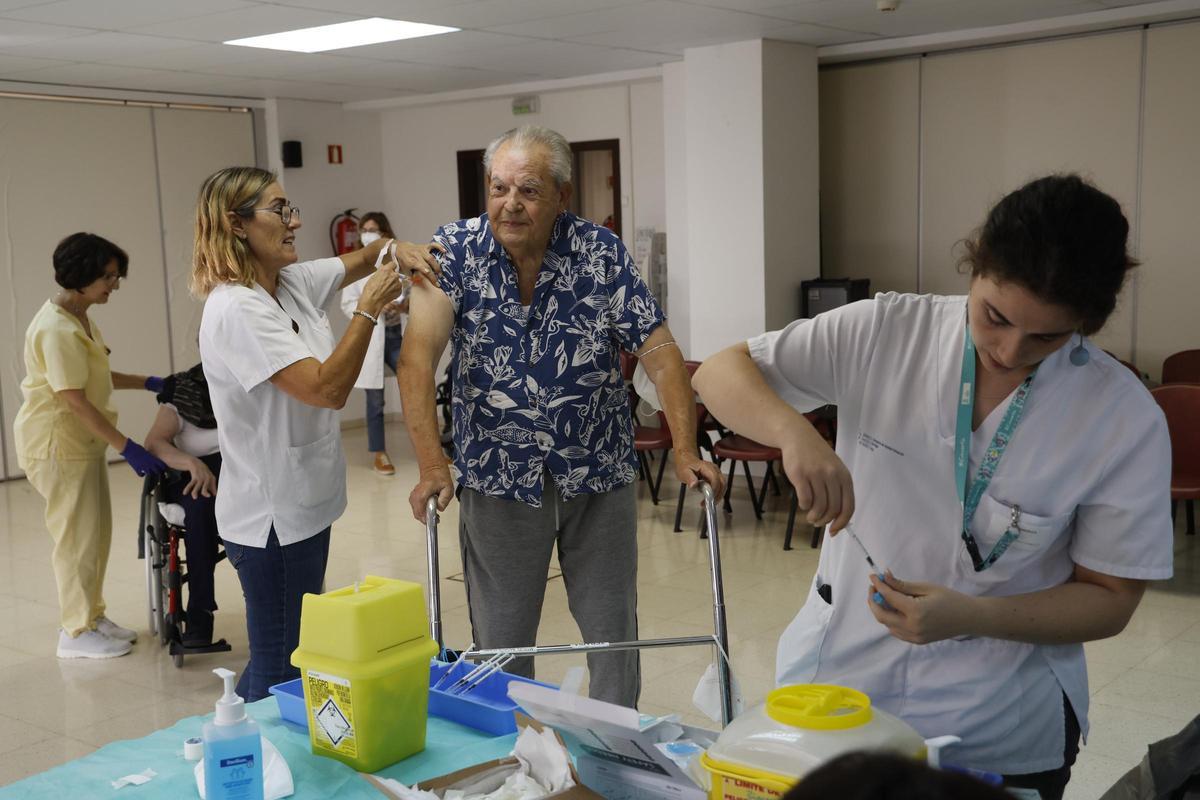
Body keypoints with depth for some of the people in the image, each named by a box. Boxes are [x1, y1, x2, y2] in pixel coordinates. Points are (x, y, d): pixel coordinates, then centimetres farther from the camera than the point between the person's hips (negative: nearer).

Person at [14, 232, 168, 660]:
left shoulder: (80, 318, 9)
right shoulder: (56, 329, -22)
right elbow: (75, 400, -25)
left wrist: (146, 382, 6)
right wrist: (127, 447, -25)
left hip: (81, 440, 9)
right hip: (57, 443, -9)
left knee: (96, 531, 14)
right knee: (77, 535, -2)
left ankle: (92, 615, 26)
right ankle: (76, 632, 10)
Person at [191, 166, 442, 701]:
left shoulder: (292, 283, 4)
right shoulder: (235, 309, -22)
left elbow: (358, 260, 19)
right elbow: (327, 388, -28)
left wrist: (395, 250, -4)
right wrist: (369, 310, -21)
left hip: (305, 505, 9)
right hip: (273, 519, -9)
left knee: (292, 656, 21)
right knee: (281, 669, 2)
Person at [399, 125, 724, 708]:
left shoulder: (602, 252, -6)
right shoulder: (455, 250, -8)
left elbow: (658, 351, -8)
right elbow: (419, 353, -18)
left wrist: (685, 451, -18)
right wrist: (431, 464, -29)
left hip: (598, 472, 1)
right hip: (498, 477, -1)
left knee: (614, 632, 12)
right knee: (499, 641, 10)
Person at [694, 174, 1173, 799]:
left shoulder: (1127, 420, -14)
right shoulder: (888, 331, -12)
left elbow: (1109, 600, -8)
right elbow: (720, 373, -10)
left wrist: (971, 617, -25)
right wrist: (794, 433, -32)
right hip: (832, 682, 2)